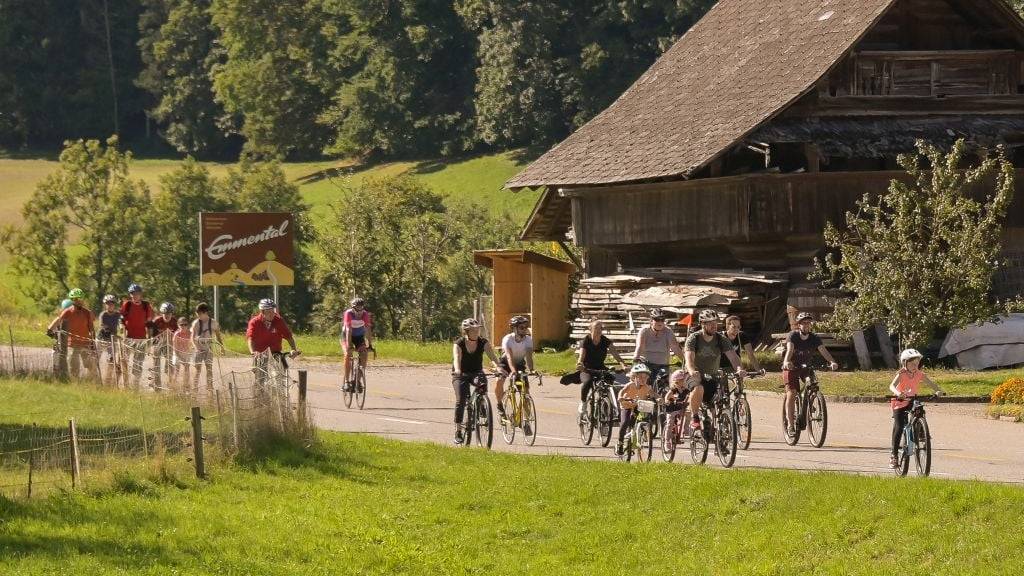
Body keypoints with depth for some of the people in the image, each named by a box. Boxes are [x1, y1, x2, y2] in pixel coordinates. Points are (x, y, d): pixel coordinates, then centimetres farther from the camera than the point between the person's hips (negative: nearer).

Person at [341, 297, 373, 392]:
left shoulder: (365, 314, -21)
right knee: (347, 355, -24)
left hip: (359, 336, 3)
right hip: (347, 336, -3)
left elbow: (368, 330, -24)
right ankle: (346, 382, -19)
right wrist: (348, 346, -42)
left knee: (364, 355, -16)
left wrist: (370, 345, -33)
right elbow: (348, 330, -34)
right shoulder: (348, 313, -28)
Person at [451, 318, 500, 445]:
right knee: (461, 400, -21)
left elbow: (492, 356, -23)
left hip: (477, 373, 2)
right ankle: (458, 431, -11)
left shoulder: (483, 343, -11)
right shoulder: (459, 344, -17)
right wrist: (457, 370, -55)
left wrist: (497, 366, -44)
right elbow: (457, 358, -34)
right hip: (461, 375, -2)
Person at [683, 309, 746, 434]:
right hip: (695, 377, -3)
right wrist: (692, 371, -48)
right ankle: (694, 417, -17)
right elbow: (689, 358, -25)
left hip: (712, 378, 3)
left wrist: (739, 368, -38)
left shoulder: (721, 339, -2)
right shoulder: (693, 338, -10)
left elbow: (732, 356, -15)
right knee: (698, 389, -37)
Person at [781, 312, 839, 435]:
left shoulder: (814, 338, -10)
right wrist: (786, 362, -56)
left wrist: (832, 362, -44)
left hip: (806, 367, 3)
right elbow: (789, 349, -35)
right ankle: (790, 424, -9)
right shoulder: (793, 336, -17)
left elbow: (823, 350, -25)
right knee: (791, 394, -16)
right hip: (791, 368, -3)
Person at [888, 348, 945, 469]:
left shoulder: (919, 374, -6)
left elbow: (931, 384, -15)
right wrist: (897, 393, -56)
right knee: (899, 428, -12)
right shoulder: (902, 374, -18)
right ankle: (893, 455, -5)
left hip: (912, 401, 4)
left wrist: (939, 390, -36)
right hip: (900, 403, -4)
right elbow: (892, 385, -34)